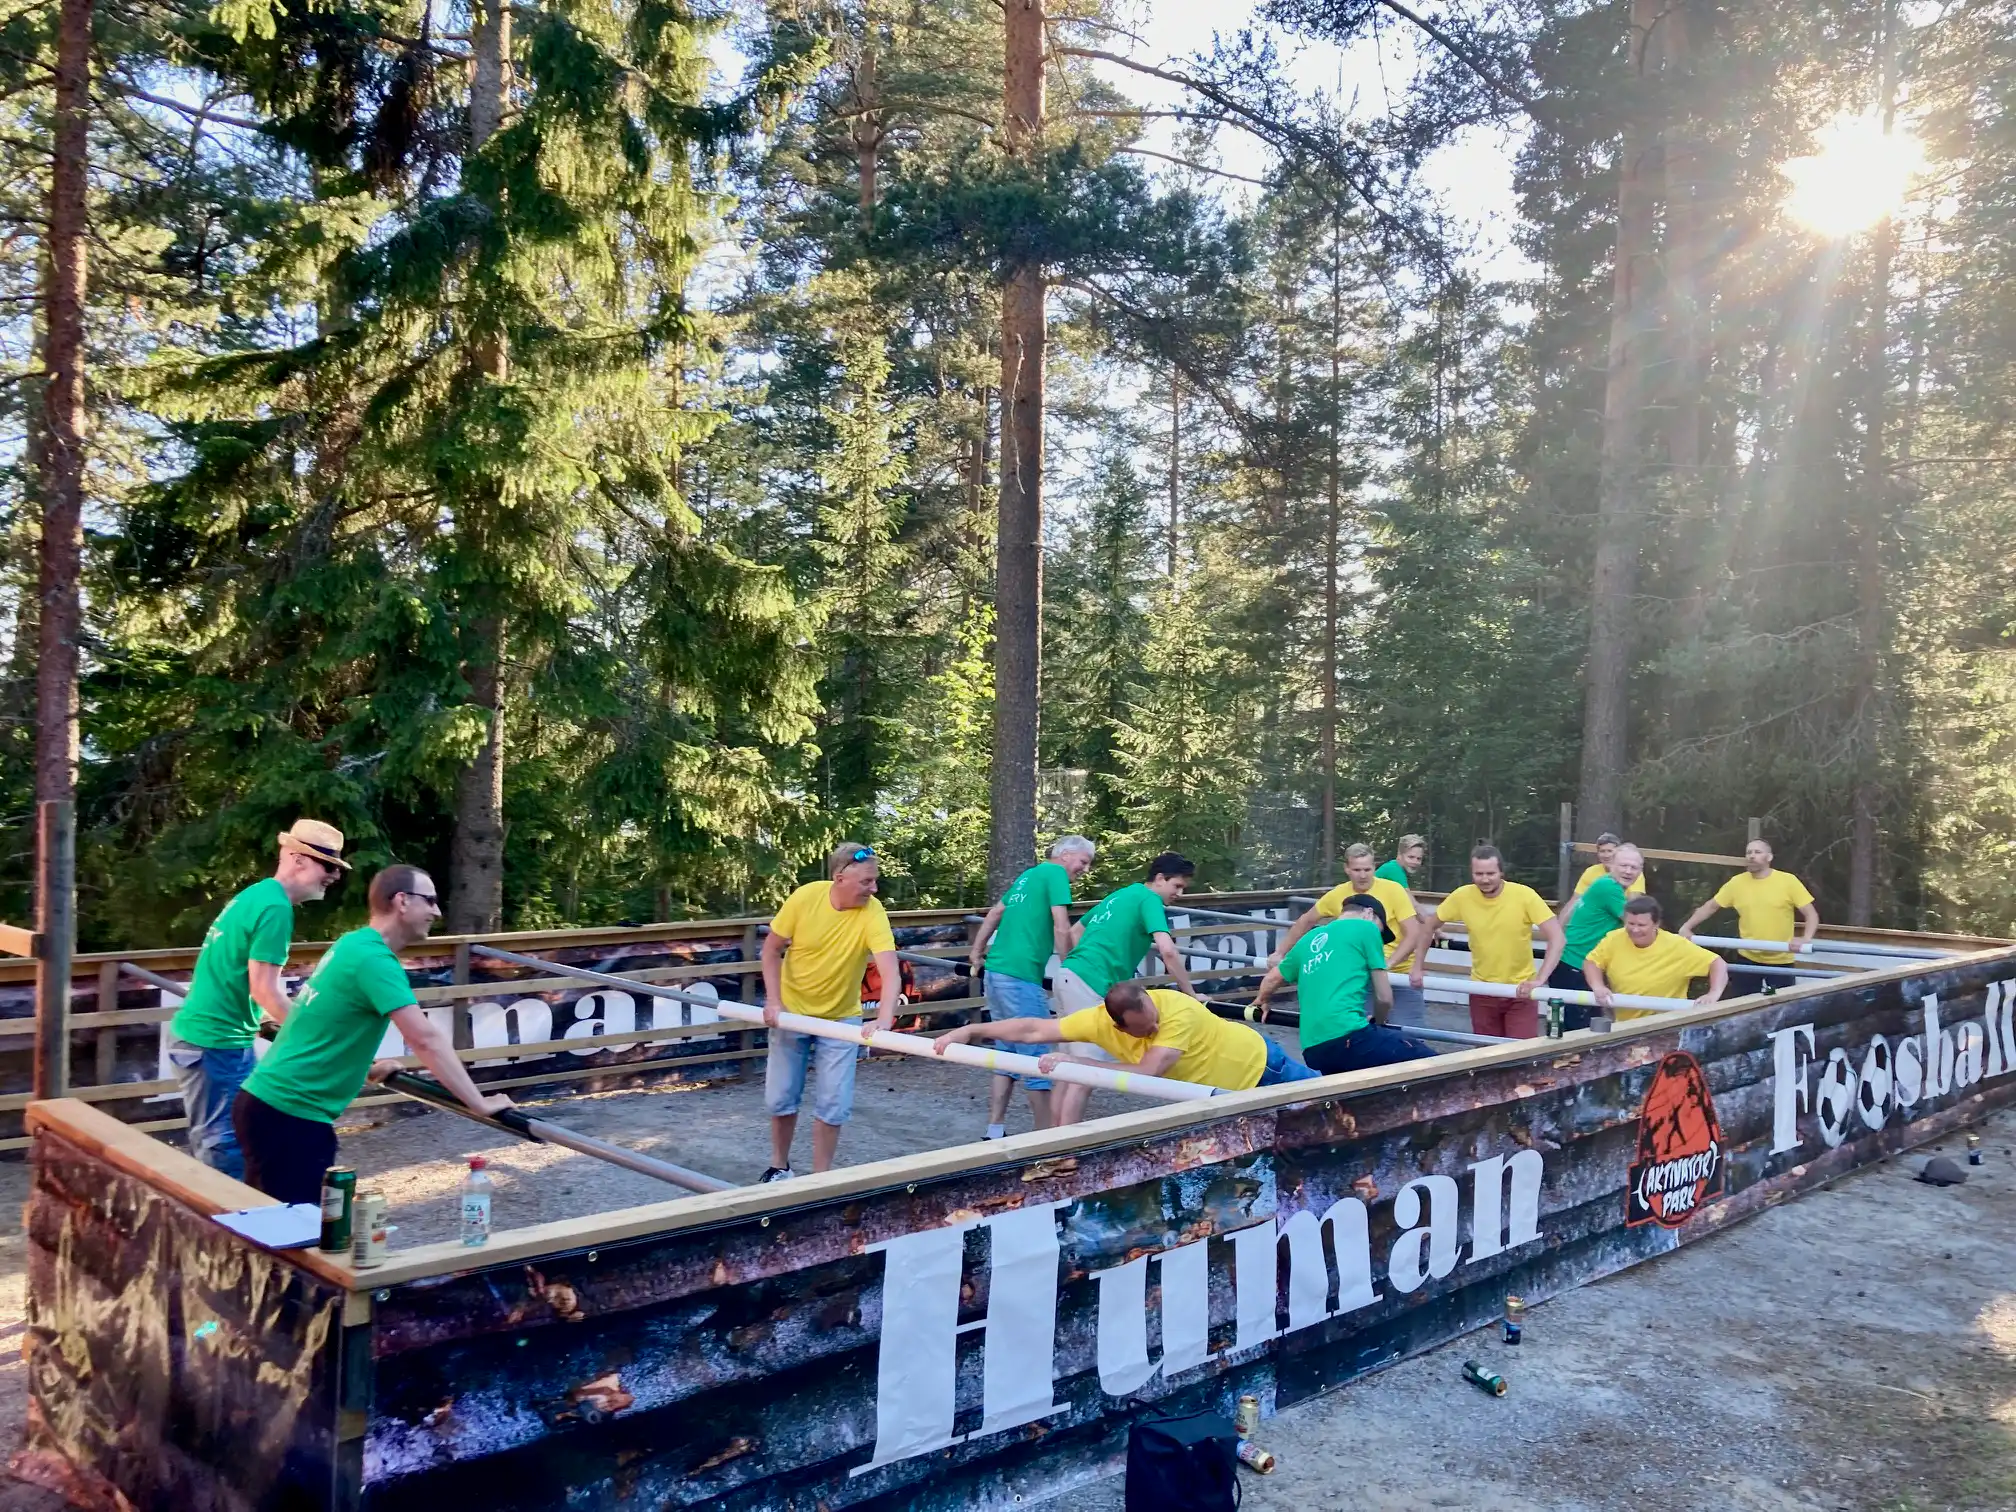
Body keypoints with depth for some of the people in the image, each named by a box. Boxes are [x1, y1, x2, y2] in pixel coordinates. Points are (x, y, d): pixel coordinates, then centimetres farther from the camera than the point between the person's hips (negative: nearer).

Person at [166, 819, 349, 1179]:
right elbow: (263, 987, -21)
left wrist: (281, 1019, 24)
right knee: (225, 1147, -6)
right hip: (216, 1042, -10)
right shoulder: (275, 907, -19)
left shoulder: (255, 894, 12)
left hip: (200, 1033, 10)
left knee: (216, 1142, 17)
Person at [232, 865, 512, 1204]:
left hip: (265, 1101, 10)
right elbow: (427, 1040, -25)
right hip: (289, 1114, -10)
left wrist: (367, 1068, 37)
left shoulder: (352, 944, 10)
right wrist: (480, 1103, -21)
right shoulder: (374, 959, -19)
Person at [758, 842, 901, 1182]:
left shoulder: (872, 912, -24)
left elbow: (890, 972, -35)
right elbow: (771, 950, -7)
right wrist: (773, 1000, -16)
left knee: (833, 1104, -2)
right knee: (780, 1097, 10)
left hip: (840, 1017, -1)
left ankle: (820, 1177, 16)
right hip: (791, 1012, 1)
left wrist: (884, 1020, -50)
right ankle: (779, 1166, 33)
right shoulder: (805, 897, -20)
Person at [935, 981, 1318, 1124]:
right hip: (1214, 1078, 4)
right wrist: (968, 1031, -30)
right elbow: (1033, 1029, -25)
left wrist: (1072, 1061, -46)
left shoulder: (1179, 1013, -42)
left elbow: (1144, 1074, -47)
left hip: (1253, 1060, -4)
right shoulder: (1101, 1020, -26)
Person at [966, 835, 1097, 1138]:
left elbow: (995, 913, 30)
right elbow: (1062, 929, -14)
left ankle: (995, 1132, 17)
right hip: (1021, 977, -9)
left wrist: (977, 952, 38)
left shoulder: (1028, 875, 21)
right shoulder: (1055, 873, -6)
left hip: (995, 973, 9)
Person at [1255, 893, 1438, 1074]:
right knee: (1428, 1059, 2)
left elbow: (1271, 979, 39)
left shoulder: (1308, 939, 25)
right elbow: (1384, 997, 9)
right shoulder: (1366, 927, 8)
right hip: (1347, 1036, -7)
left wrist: (1261, 1002, 60)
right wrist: (1377, 1023, 30)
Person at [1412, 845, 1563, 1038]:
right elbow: (1429, 925, 5)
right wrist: (1417, 968, 1)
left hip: (1520, 990, -3)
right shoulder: (1463, 896, -10)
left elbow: (1556, 937, -19)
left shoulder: (1524, 895, -18)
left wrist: (1539, 979, -30)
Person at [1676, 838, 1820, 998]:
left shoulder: (1788, 881, -7)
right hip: (1747, 959, 2)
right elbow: (1710, 906, 7)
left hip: (1781, 961, -2)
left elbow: (1811, 914, -7)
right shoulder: (1736, 882, -1)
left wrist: (1806, 939, -24)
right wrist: (1686, 927, -3)